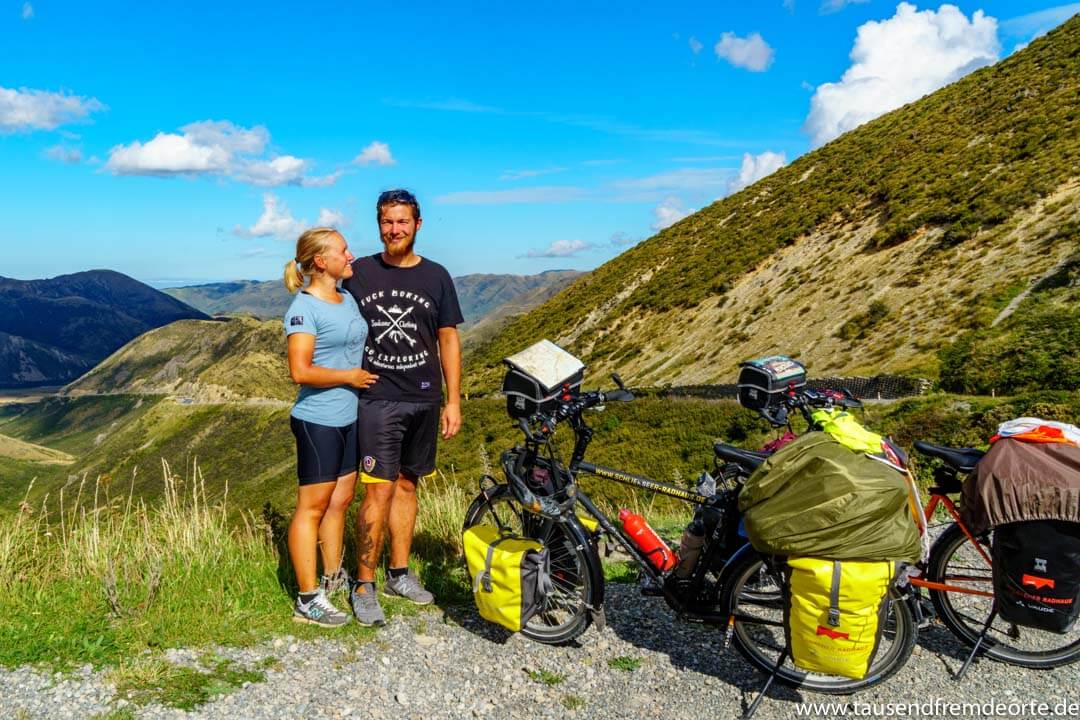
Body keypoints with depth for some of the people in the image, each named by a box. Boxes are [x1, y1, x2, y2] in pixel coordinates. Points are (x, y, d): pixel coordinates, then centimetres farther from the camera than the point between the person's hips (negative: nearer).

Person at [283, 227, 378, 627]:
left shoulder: (348, 299, 11)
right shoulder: (305, 308, -14)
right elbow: (300, 371, -22)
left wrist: (366, 376, 11)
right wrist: (350, 376, -14)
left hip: (349, 418, 8)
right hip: (318, 421, -8)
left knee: (340, 500, 16)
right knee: (313, 506, -1)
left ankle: (333, 577, 31)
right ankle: (308, 601, 6)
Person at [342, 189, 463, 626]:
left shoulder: (435, 276, 5)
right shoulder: (359, 273, 2)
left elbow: (448, 340, 6)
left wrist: (453, 401, 2)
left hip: (424, 400, 3)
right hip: (376, 398, -2)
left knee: (407, 485, 12)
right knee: (379, 491, -8)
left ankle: (399, 573, 25)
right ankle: (364, 586, 5)